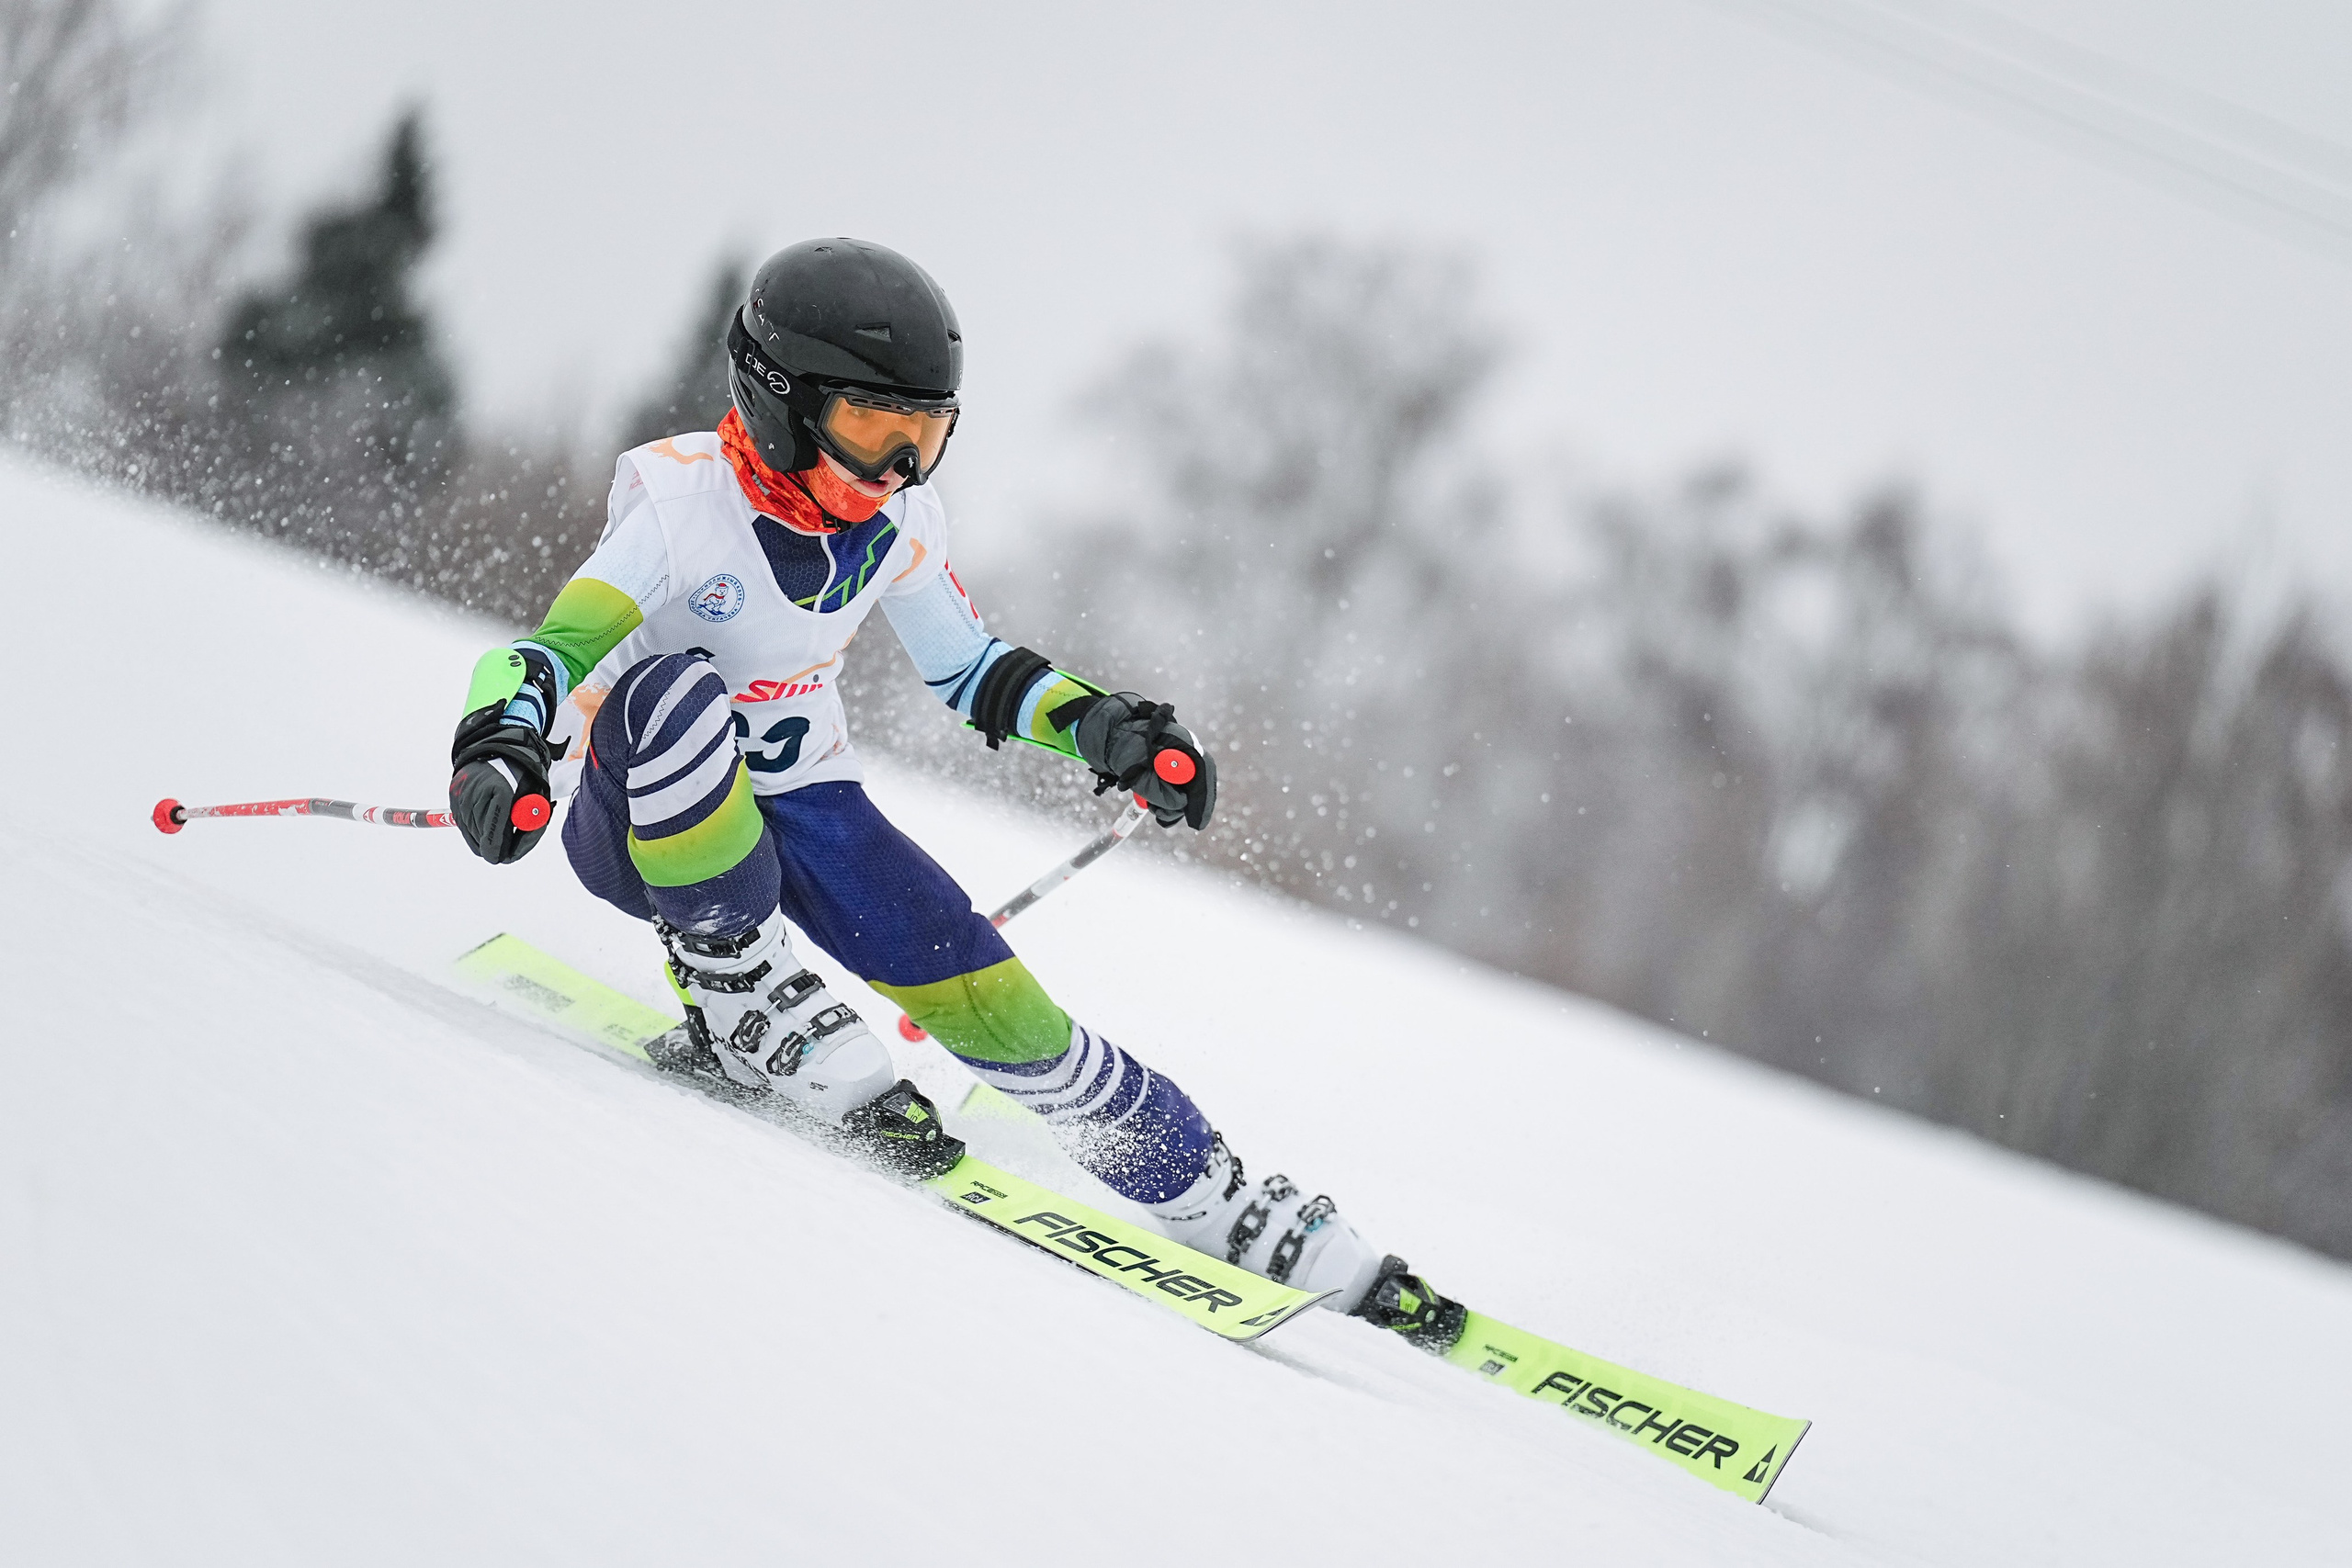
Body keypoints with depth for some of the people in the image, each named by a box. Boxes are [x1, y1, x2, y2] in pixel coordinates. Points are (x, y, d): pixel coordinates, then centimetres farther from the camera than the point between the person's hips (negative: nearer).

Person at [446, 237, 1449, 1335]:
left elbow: (969, 669, 10)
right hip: (644, 825, -4)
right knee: (676, 692, -38)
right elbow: (547, 653, -28)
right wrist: (498, 749, -50)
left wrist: (1100, 725, -6)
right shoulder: (680, 500, -23)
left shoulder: (900, 523, -5)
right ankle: (745, 1008, -24)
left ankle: (1234, 1214, 0)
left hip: (801, 805, 4)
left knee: (991, 1006, -11)